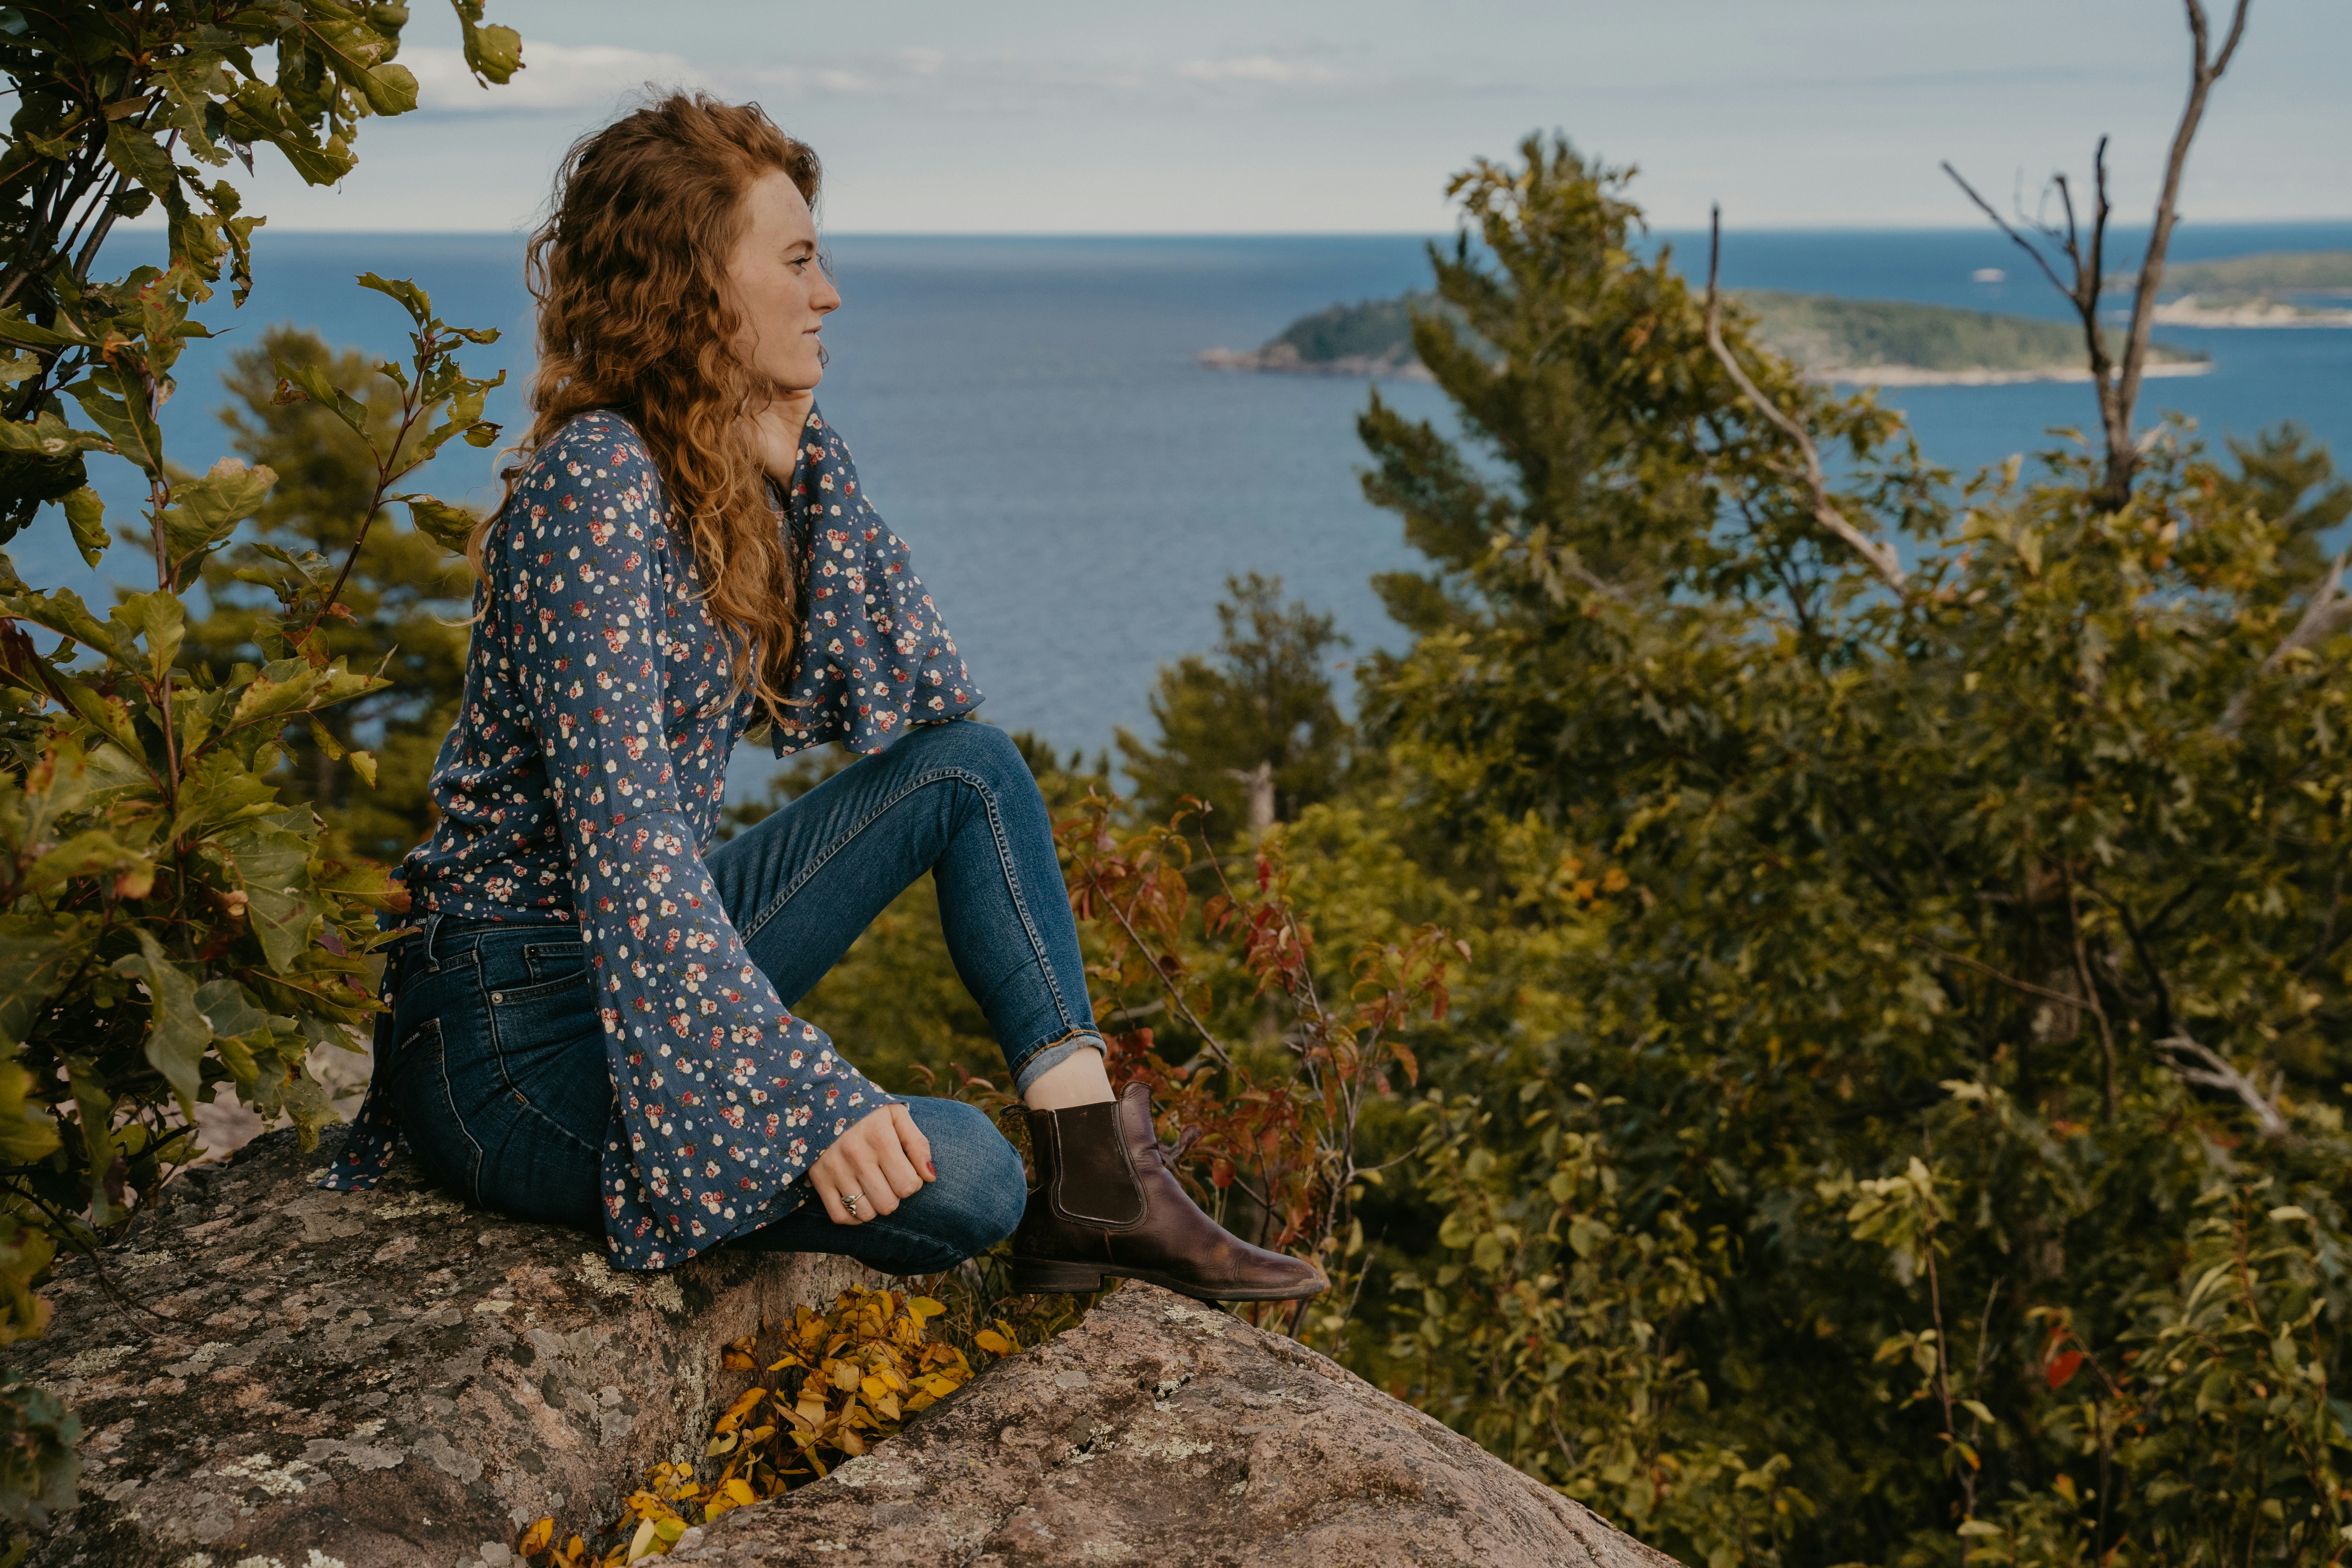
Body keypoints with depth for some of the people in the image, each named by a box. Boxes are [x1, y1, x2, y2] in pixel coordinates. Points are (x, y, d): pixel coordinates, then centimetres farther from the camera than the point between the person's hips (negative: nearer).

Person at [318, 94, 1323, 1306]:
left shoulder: (747, 470, 8)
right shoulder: (596, 481, -19)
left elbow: (921, 698, 8)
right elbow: (623, 836, -26)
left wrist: (800, 463, 0)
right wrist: (807, 1098, -31)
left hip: (646, 966, 10)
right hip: (515, 1034, -10)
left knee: (971, 767, 3)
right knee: (957, 1178, -26)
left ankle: (1099, 1183, -3)